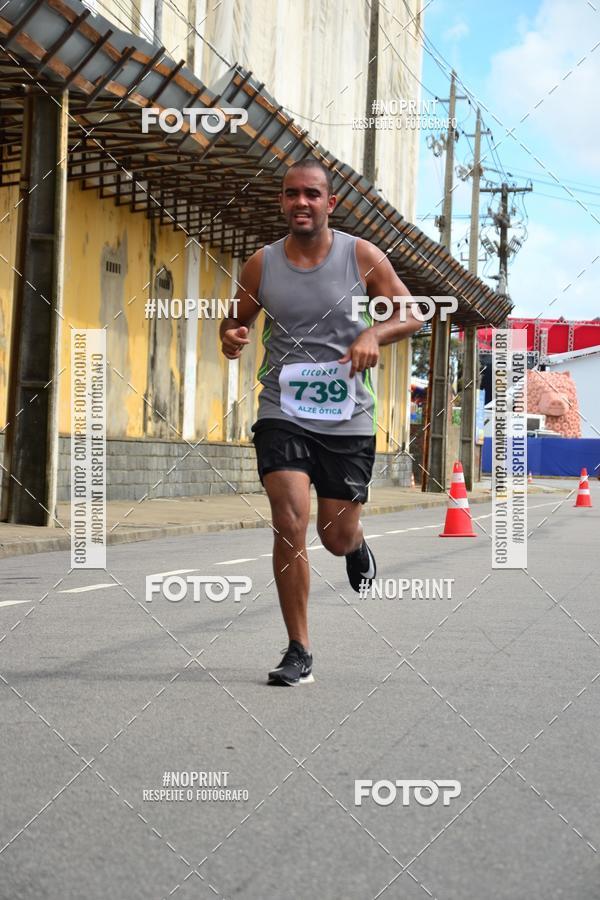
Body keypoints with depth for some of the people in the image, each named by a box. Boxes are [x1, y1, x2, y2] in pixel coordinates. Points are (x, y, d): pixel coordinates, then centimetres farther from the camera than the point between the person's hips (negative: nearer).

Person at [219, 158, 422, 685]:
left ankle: (357, 544, 46)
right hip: (283, 412, 0)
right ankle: (299, 654, -6)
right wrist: (232, 337, -10)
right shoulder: (262, 264, 2)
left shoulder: (361, 256, -2)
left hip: (348, 417, 0)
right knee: (290, 524, -16)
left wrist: (373, 334, -21)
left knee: (337, 538, 4)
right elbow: (238, 320, 15)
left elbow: (412, 314, 0)